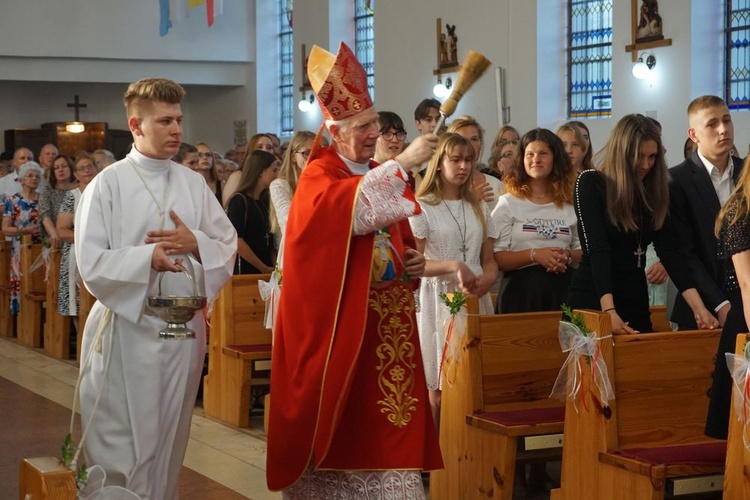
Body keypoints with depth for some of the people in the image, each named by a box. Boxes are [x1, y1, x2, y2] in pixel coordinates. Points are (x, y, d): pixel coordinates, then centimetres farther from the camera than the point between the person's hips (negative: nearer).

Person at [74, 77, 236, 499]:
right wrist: (147, 257, -21)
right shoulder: (108, 184, -6)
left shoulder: (194, 184, 7)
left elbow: (229, 246, 8)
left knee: (169, 440, 13)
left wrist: (195, 243, -10)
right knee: (121, 444, 1)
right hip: (127, 327, -4)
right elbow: (91, 263, -11)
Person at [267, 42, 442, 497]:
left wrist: (412, 263, 2)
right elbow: (351, 208, -32)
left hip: (386, 318, 7)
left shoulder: (381, 173, 15)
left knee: (382, 414, 6)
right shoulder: (319, 176, -8)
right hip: (339, 319, -6)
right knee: (338, 416, -2)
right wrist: (403, 164, -33)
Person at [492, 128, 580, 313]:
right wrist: (534, 255, -18)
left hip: (563, 292, 3)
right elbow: (495, 258, -5)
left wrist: (567, 256, -6)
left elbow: (582, 254, 16)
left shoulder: (570, 204, 11)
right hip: (521, 293, -3)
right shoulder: (508, 204, 1)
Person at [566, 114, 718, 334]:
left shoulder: (653, 192, 5)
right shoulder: (590, 183, -9)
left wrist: (698, 307, -12)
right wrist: (609, 312, -30)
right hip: (592, 301, -5)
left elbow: (669, 250, -1)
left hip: (635, 302, 5)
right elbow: (597, 250, -19)